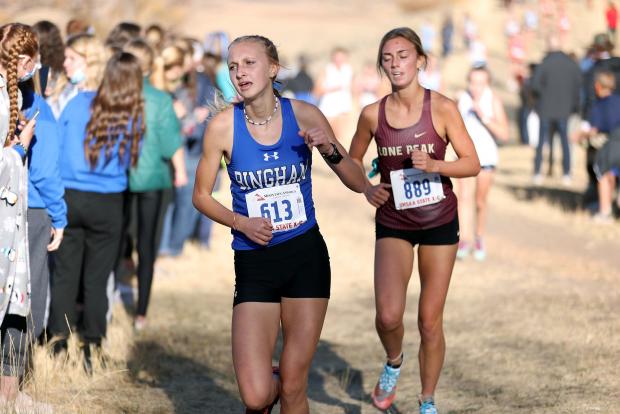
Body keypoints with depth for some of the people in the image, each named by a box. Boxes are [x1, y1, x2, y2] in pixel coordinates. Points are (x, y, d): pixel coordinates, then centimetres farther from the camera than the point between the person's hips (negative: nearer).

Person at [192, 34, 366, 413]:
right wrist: (241, 223, -12)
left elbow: (358, 184, 3)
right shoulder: (224, 126, -7)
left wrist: (331, 150, -16)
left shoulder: (304, 115, -4)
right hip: (254, 262, -1)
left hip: (306, 257, 1)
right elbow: (202, 196, 5)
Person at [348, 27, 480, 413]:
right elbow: (352, 162, 10)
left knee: (430, 322, 4)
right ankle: (394, 362, 18)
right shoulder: (372, 114, -5)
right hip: (393, 223, 1)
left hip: (439, 221, -1)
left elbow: (472, 164, -9)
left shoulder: (442, 108, -12)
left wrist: (433, 165, -26)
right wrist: (366, 189, -9)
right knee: (388, 317, -16)